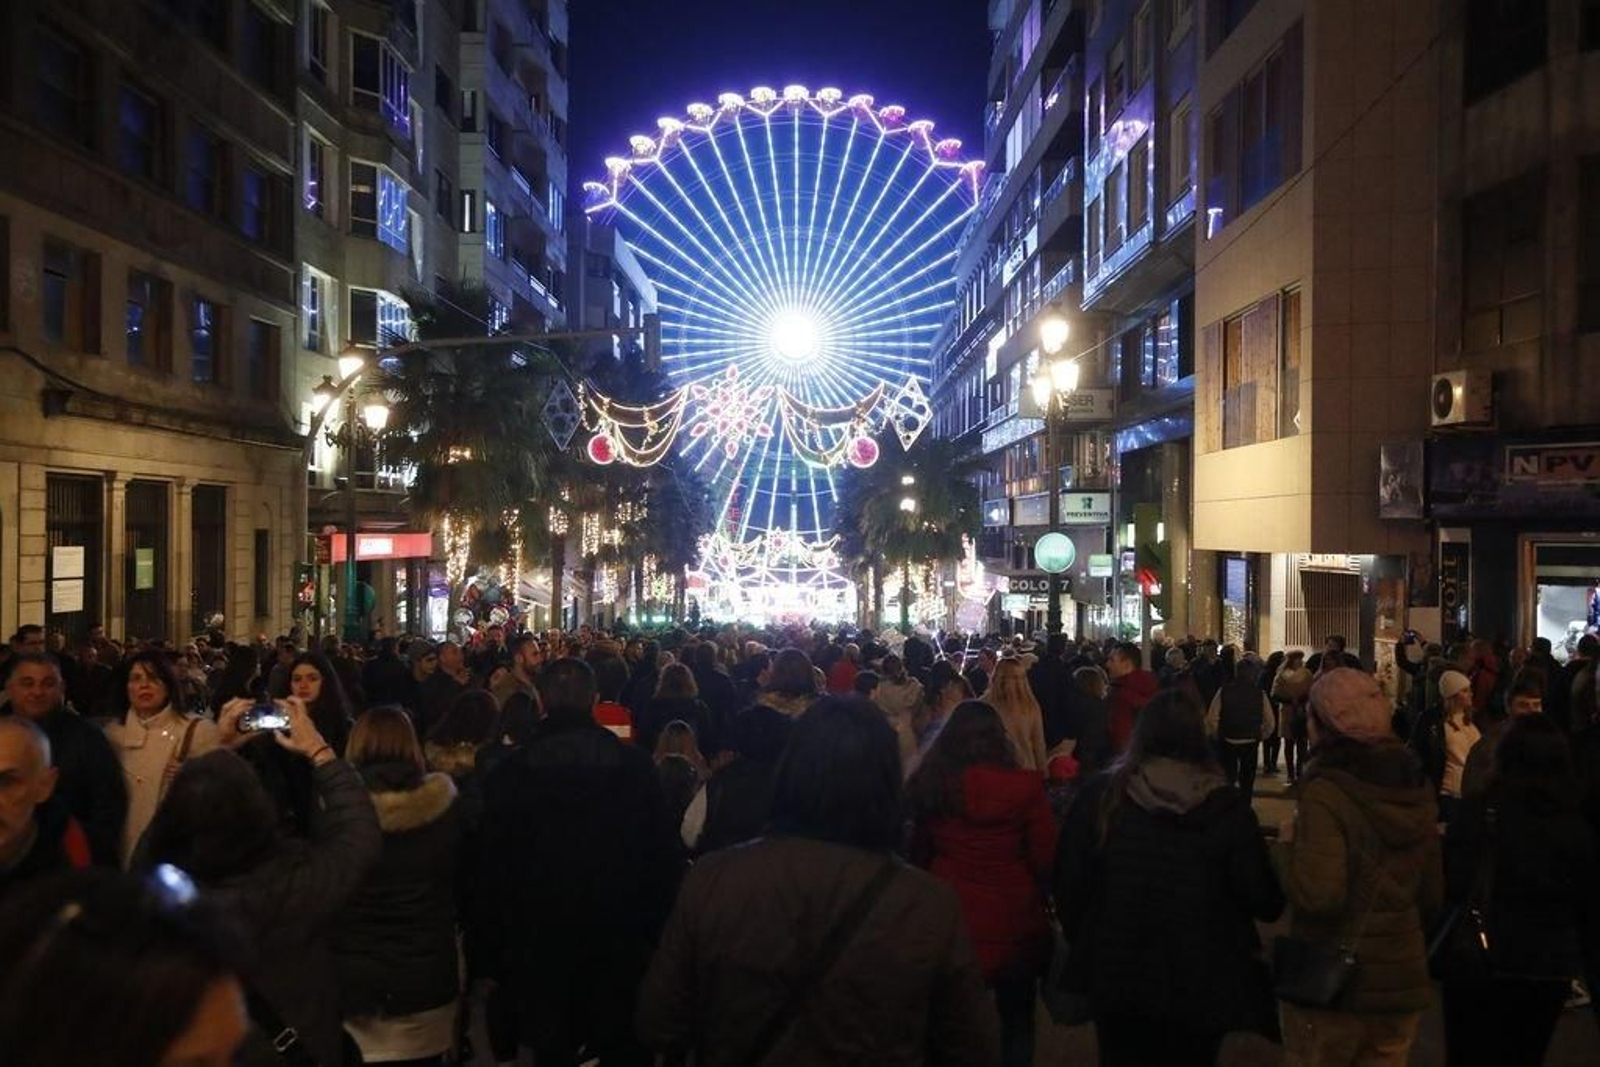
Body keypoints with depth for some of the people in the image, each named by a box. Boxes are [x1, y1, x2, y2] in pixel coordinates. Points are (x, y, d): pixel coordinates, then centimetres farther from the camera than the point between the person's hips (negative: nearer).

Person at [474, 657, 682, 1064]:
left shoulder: (512, 772, -9)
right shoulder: (634, 764, -9)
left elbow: (491, 866, -3)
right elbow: (663, 853, -4)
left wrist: (494, 949, 7)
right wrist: (656, 931, 6)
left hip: (540, 943, 0)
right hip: (619, 941, 0)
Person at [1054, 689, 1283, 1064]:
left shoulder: (1100, 795, -11)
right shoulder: (1225, 806, -14)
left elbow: (1067, 885, -5)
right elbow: (1265, 903, -9)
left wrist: (1084, 943, 10)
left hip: (1114, 976, 1)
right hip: (1199, 984, 0)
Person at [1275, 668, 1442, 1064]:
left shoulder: (1326, 789, -19)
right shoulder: (1415, 784, 2)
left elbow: (1318, 894, -27)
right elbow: (1433, 893, 10)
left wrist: (1288, 844, -10)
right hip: (1402, 977, 6)